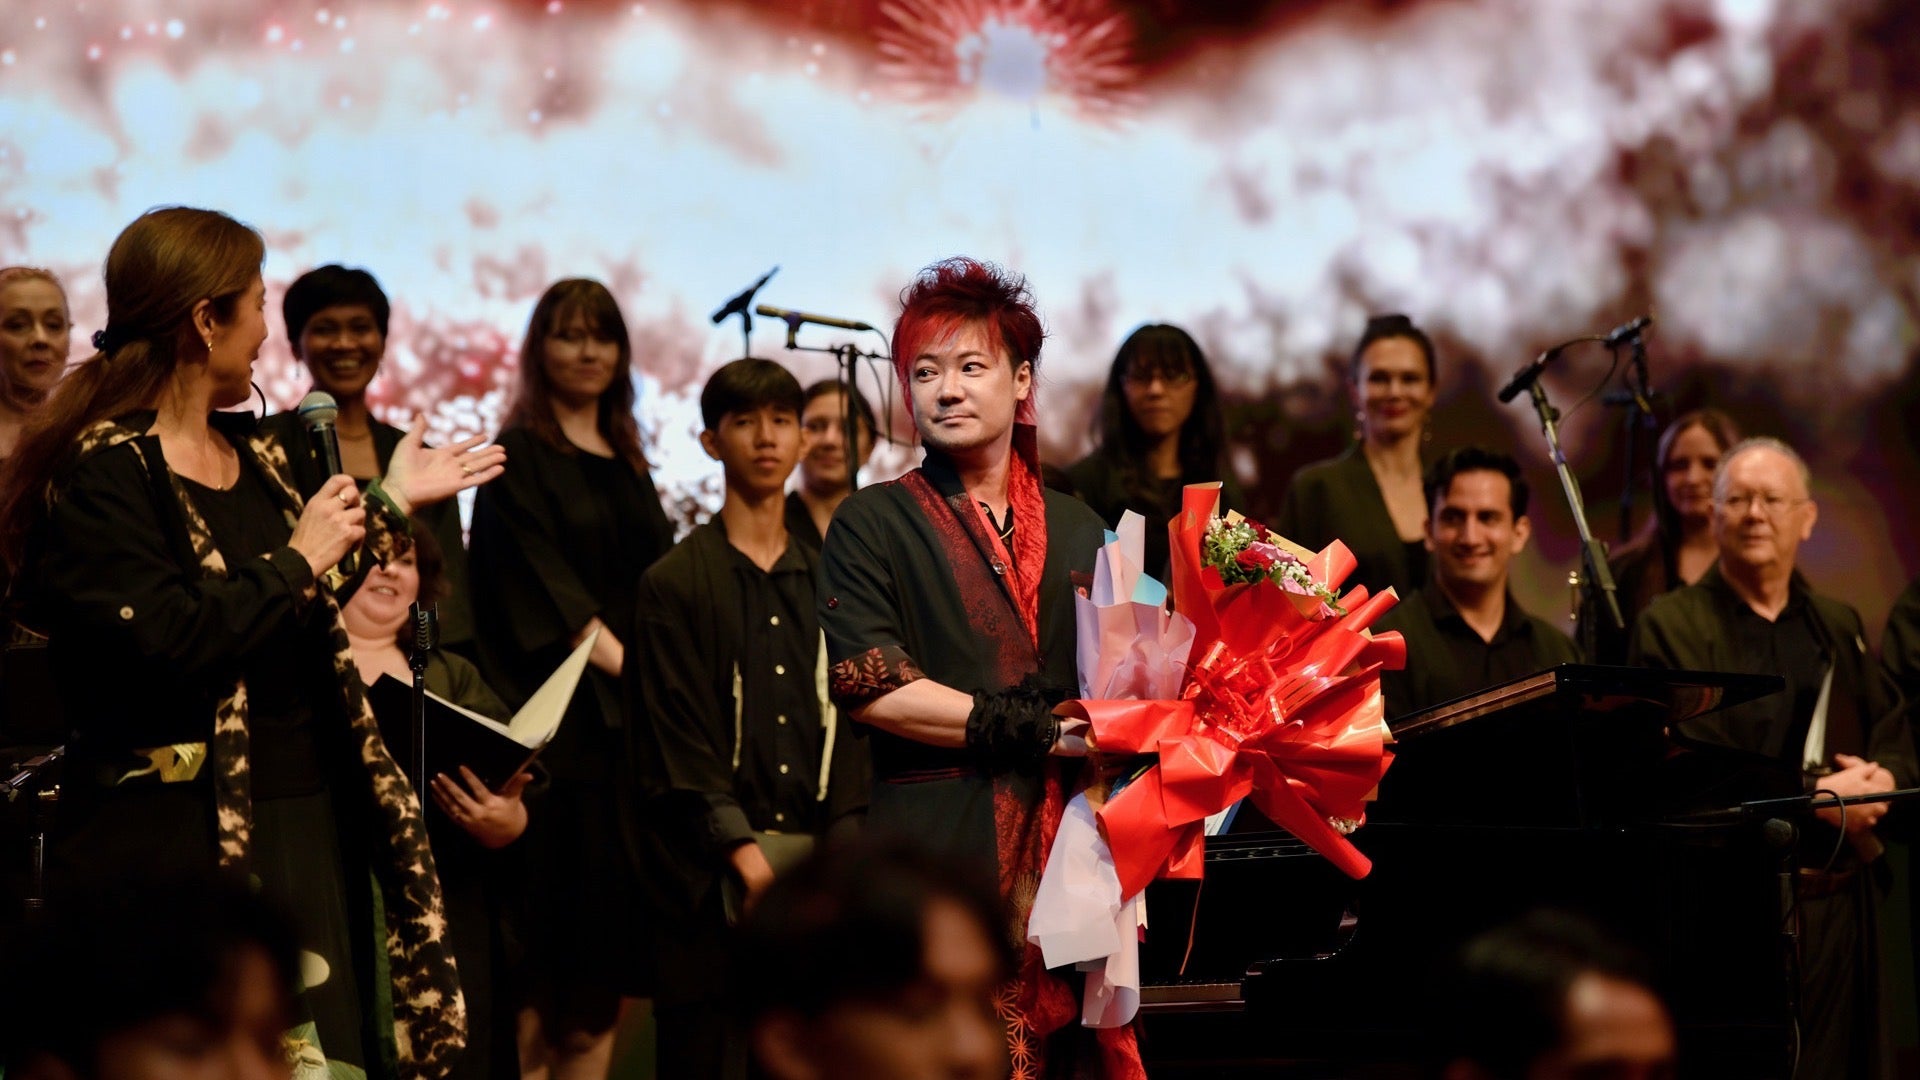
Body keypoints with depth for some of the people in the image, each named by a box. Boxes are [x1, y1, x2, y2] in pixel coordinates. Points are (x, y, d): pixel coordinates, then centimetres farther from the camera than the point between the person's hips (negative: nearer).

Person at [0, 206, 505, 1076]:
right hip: (175, 845, -8)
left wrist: (390, 502, 25)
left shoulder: (257, 460, 14)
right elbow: (168, 642, -24)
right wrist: (297, 561, -13)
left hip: (310, 830, 8)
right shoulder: (100, 474, -12)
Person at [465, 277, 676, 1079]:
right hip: (561, 717, -6)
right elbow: (544, 586, -11)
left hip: (633, 718, 6)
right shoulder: (521, 457, -3)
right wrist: (622, 665, -17)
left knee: (614, 920, 4)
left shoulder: (627, 464, 18)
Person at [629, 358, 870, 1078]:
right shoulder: (674, 584, 2)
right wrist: (745, 854, -14)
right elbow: (679, 740, -5)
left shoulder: (826, 581, 15)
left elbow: (846, 722, 10)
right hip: (717, 868, -3)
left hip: (816, 850, 3)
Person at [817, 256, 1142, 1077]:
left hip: (1066, 847, 3)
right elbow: (872, 688, -8)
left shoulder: (1075, 531, 16)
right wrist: (1043, 731, -10)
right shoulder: (872, 525, 4)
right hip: (939, 851, -3)